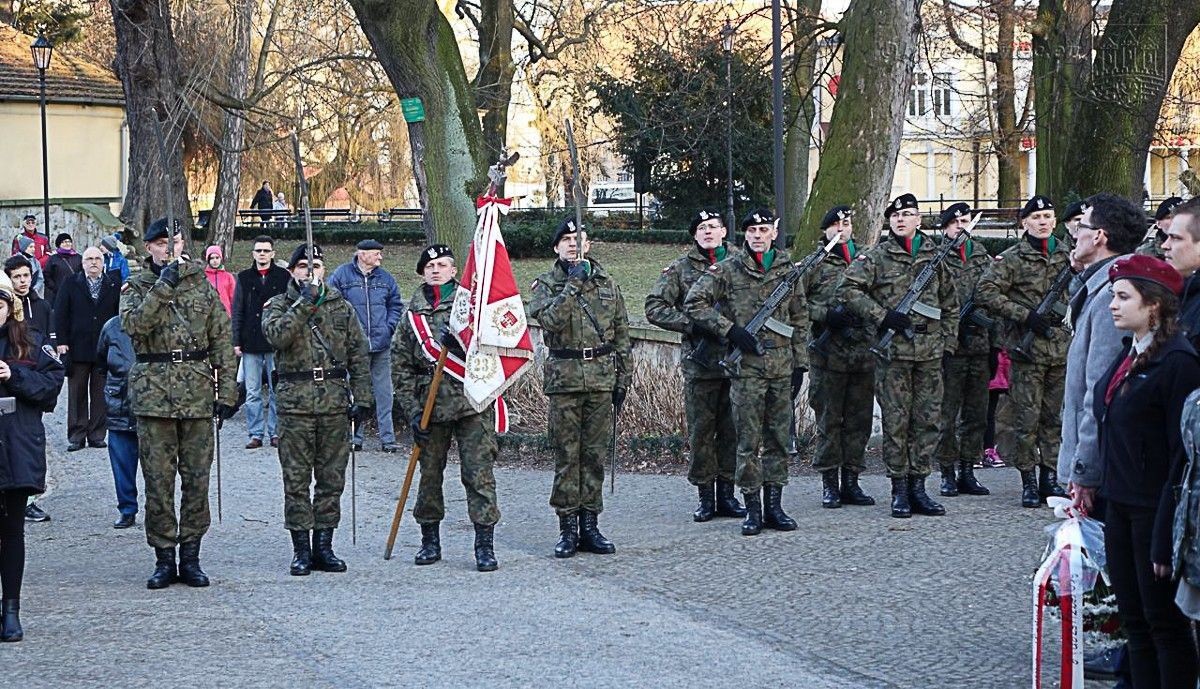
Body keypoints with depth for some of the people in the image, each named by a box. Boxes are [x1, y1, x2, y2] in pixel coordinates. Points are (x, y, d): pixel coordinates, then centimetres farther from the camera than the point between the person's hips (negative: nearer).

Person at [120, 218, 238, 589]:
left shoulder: (202, 284, 9)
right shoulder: (136, 287, 5)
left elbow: (223, 341, 9)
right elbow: (134, 324, -16)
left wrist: (227, 392, 3)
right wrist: (164, 287, -22)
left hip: (198, 391, 1)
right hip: (153, 391, -1)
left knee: (197, 478, 3)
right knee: (158, 479, 0)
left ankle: (190, 556, 11)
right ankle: (164, 558, 7)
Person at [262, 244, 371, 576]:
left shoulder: (341, 307, 11)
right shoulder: (279, 305, 5)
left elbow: (359, 356, 11)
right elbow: (276, 335, -17)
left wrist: (362, 398, 3)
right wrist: (304, 304, -23)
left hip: (335, 402, 2)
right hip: (295, 402, -2)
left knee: (332, 479, 5)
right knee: (296, 481, 0)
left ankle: (324, 547, 13)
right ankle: (301, 550, 5)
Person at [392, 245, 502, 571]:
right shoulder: (413, 314, 10)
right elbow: (401, 365, 10)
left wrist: (462, 340, -17)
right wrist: (414, 408, 2)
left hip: (472, 402, -3)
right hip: (431, 405, 3)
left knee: (479, 473, -6)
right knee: (429, 473, 9)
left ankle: (485, 544, -3)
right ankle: (430, 540, 21)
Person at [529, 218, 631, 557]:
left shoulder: (606, 283, 10)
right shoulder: (546, 285, 2)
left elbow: (622, 333, 13)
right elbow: (551, 320, -18)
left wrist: (623, 378, 9)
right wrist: (573, 284, -22)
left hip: (601, 377, 3)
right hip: (564, 378, -2)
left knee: (595, 455, 5)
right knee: (566, 456, -1)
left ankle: (590, 527, 11)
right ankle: (567, 528, 4)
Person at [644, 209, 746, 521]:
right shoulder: (681, 268, 4)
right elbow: (654, 307, -1)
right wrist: (691, 324, -11)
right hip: (699, 362, -2)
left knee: (732, 429, 5)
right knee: (701, 431, 1)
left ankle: (726, 493, 13)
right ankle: (705, 497, 7)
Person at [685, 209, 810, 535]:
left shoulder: (788, 269, 10)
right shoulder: (728, 270, -1)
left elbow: (800, 320, 14)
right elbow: (694, 302, -4)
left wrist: (800, 363, 9)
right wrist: (730, 329, -11)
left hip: (782, 368, 3)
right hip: (746, 369, -3)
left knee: (779, 439, 7)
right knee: (749, 442, -2)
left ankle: (774, 506, 14)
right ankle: (753, 508, 4)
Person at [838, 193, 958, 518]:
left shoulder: (934, 255, 12)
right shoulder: (876, 256, 0)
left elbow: (950, 302, 19)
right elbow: (848, 288, -7)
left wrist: (948, 341, 12)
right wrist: (882, 316, -13)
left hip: (930, 350, 4)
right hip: (893, 350, -4)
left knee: (928, 419, 4)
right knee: (896, 421, -1)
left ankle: (918, 486, 12)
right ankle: (899, 490, 5)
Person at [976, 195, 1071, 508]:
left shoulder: (1067, 256, 12)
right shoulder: (1011, 259, -4)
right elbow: (985, 292, -10)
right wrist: (1024, 315, -15)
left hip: (1061, 349, 5)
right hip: (1027, 350, -5)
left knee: (1054, 417, 8)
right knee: (1027, 417, -3)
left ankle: (1050, 478, 15)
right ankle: (1028, 480, 3)